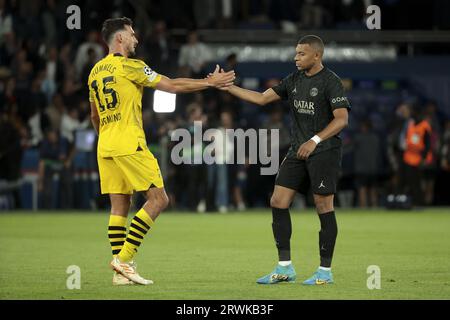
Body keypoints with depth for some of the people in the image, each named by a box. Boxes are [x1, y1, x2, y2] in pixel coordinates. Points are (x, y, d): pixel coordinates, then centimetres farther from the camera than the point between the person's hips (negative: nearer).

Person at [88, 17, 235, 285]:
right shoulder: (129, 67, -8)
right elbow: (173, 85, -7)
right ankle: (124, 258, -10)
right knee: (158, 199, -3)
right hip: (129, 144, -8)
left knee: (119, 205, 7)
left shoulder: (96, 71, 15)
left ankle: (121, 272, 3)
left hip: (105, 147, 8)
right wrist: (211, 82, 1)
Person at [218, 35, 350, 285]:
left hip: (324, 151, -7)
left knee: (323, 206, -5)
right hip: (298, 152, 8)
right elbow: (262, 98, 13)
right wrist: (228, 87, 6)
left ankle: (325, 271, 4)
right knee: (278, 202, 1)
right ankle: (285, 268, 6)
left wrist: (315, 140, -23)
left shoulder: (330, 81, -10)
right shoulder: (294, 80, 11)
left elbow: (342, 118, -15)